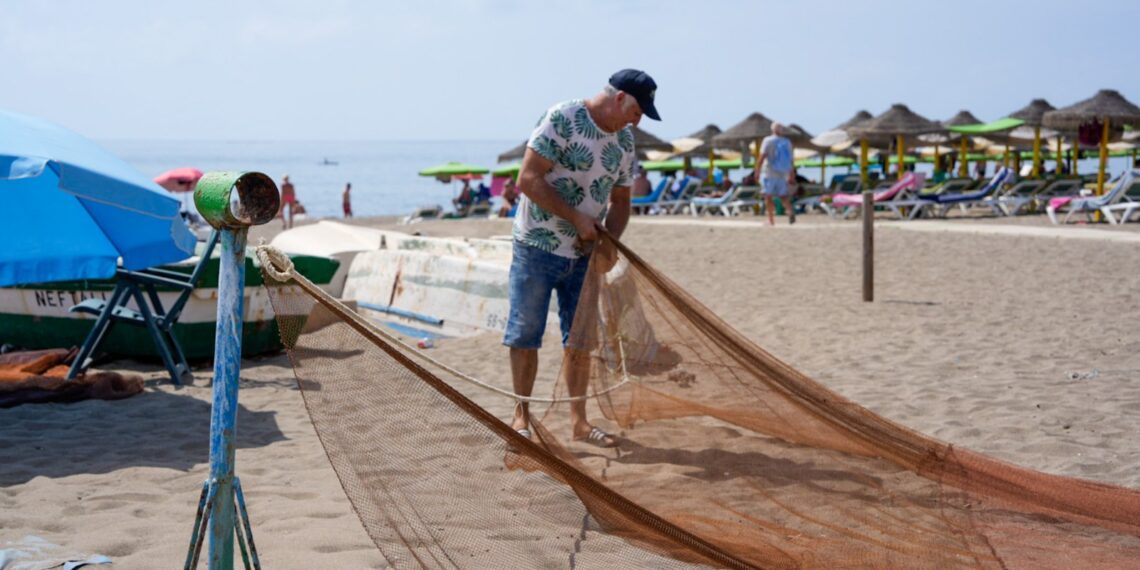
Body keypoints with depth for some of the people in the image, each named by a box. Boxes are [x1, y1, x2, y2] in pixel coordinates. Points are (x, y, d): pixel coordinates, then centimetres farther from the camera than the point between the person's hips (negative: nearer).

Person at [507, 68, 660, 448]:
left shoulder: (625, 140, 5)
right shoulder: (562, 119, -16)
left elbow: (620, 200, 13)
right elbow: (528, 179, -20)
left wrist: (609, 242, -6)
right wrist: (576, 218, -19)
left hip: (584, 255, 6)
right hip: (537, 248, -6)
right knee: (526, 333, 1)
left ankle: (578, 420, 18)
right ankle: (521, 417, 12)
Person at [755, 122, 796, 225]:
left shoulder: (768, 141, -5)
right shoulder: (787, 142, 9)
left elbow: (762, 157, -15)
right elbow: (790, 161, 11)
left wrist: (757, 171, -11)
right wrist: (791, 176, 17)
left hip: (769, 173, -4)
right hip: (783, 174, 4)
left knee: (768, 196, 3)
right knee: (783, 195, 10)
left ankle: (771, 220, -1)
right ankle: (790, 211, -16)